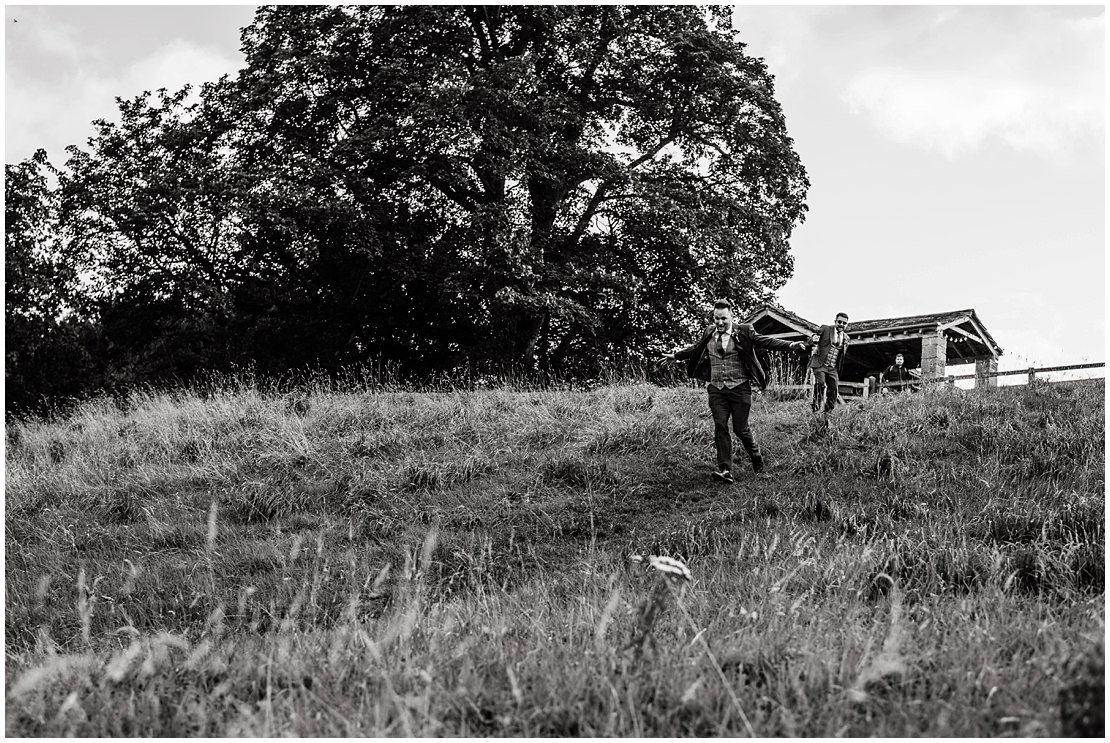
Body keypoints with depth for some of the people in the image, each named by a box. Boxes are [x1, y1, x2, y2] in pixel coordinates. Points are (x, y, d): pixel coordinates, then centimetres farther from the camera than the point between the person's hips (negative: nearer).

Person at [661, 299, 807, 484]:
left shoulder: (744, 331, -2)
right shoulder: (709, 334, 10)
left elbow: (766, 342, -8)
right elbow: (695, 349, 27)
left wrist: (791, 345, -20)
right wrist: (675, 355, 36)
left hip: (739, 388, -3)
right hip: (716, 389, 3)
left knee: (740, 428, 0)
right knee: (720, 427, -5)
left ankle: (756, 455, 30)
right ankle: (725, 470, -7)